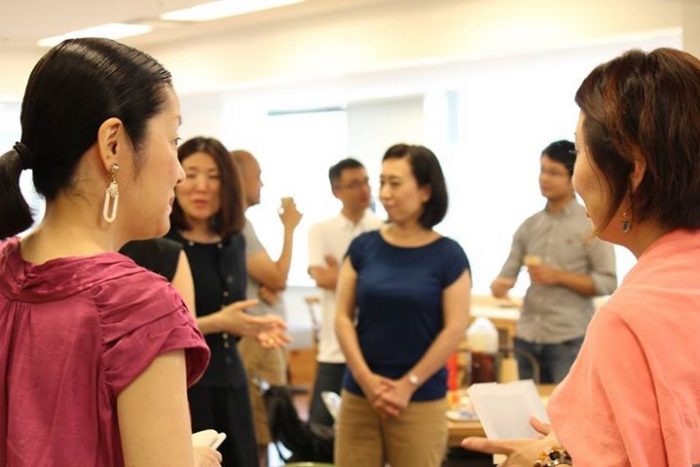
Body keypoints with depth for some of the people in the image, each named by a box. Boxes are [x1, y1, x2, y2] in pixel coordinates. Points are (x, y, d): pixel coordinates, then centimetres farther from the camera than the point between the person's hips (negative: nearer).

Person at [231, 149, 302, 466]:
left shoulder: (242, 223, 15)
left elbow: (270, 278, 19)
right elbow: (279, 278, -15)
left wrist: (268, 285, -5)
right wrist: (289, 228, -6)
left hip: (265, 336, 10)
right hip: (256, 339, -10)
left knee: (261, 436, 13)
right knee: (258, 439, -8)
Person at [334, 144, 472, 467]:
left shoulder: (448, 255, -3)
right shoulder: (363, 247, 5)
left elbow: (454, 329, -6)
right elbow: (343, 316, 4)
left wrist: (408, 385, -9)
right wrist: (365, 378, -7)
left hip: (421, 401, -3)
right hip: (358, 396, 3)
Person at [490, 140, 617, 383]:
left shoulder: (591, 225, -3)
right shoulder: (530, 226, 11)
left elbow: (607, 283, -6)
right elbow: (509, 272, 10)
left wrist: (558, 277, -13)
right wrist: (499, 284, -12)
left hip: (570, 338, -5)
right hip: (527, 337, 5)